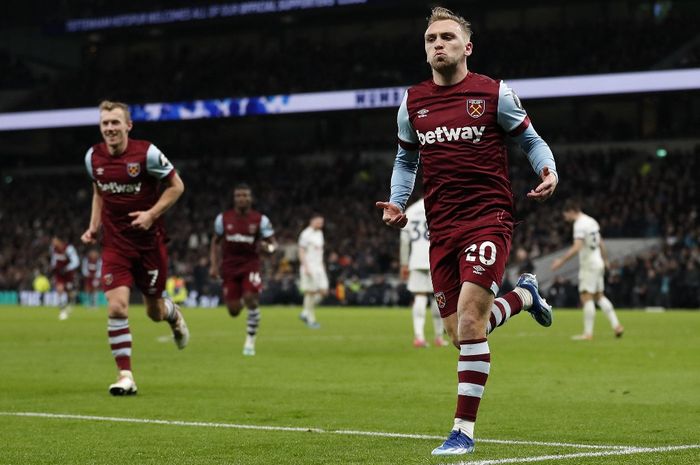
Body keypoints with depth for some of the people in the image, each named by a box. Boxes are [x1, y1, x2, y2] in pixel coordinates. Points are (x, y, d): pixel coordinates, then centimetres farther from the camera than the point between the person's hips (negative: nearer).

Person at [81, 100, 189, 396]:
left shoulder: (146, 153, -14)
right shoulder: (93, 157, -1)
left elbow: (176, 186, -5)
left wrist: (151, 214, -17)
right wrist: (93, 227, 5)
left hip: (149, 241, -2)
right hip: (115, 244, 2)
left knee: (155, 312, 10)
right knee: (116, 307, -15)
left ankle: (173, 314, 49)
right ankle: (125, 375, -8)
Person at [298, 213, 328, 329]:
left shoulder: (319, 233, 16)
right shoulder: (306, 234, -10)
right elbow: (301, 252, -13)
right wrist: (306, 267, -20)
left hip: (319, 267, 8)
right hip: (309, 268, -8)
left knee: (323, 291, 1)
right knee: (310, 292, -6)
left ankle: (306, 313, 12)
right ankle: (311, 319, 1)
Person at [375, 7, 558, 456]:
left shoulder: (495, 94, -1)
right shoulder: (412, 102, 10)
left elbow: (531, 139, 8)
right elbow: (406, 159, 23)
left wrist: (549, 171, -13)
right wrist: (398, 202, 5)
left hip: (488, 218, -5)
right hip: (442, 228, 5)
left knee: (469, 321, -18)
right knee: (460, 333, 5)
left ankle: (464, 430, -9)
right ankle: (524, 294, 37)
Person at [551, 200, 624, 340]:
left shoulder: (580, 224, -15)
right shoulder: (591, 221, 13)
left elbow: (577, 247, -26)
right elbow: (601, 243, 23)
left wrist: (561, 260, -25)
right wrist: (605, 260, 35)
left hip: (588, 265, -9)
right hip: (598, 263, 9)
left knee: (586, 297, -7)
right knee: (599, 296, 15)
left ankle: (588, 333, -9)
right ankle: (616, 325, 11)